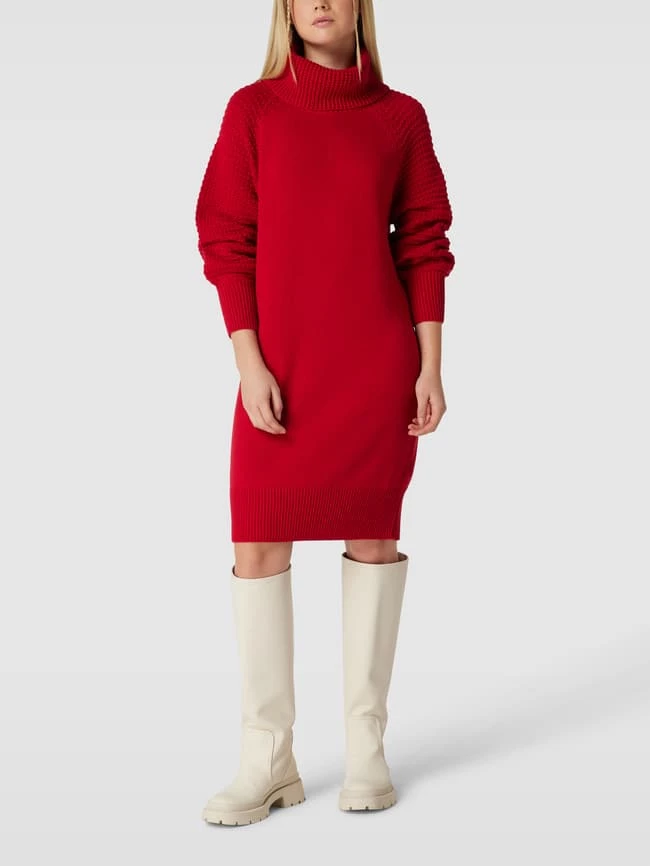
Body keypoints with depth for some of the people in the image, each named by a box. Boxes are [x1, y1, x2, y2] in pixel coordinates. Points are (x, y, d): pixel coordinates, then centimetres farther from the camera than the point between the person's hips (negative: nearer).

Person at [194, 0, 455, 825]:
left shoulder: (400, 116, 4)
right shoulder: (253, 109, 3)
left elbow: (423, 241, 5)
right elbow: (225, 239, 0)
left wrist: (431, 364, -1)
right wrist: (249, 361, -8)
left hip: (378, 362, 0)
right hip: (281, 363, 0)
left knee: (373, 536, 5)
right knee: (257, 546, -3)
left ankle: (366, 748, 17)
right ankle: (268, 759, 8)